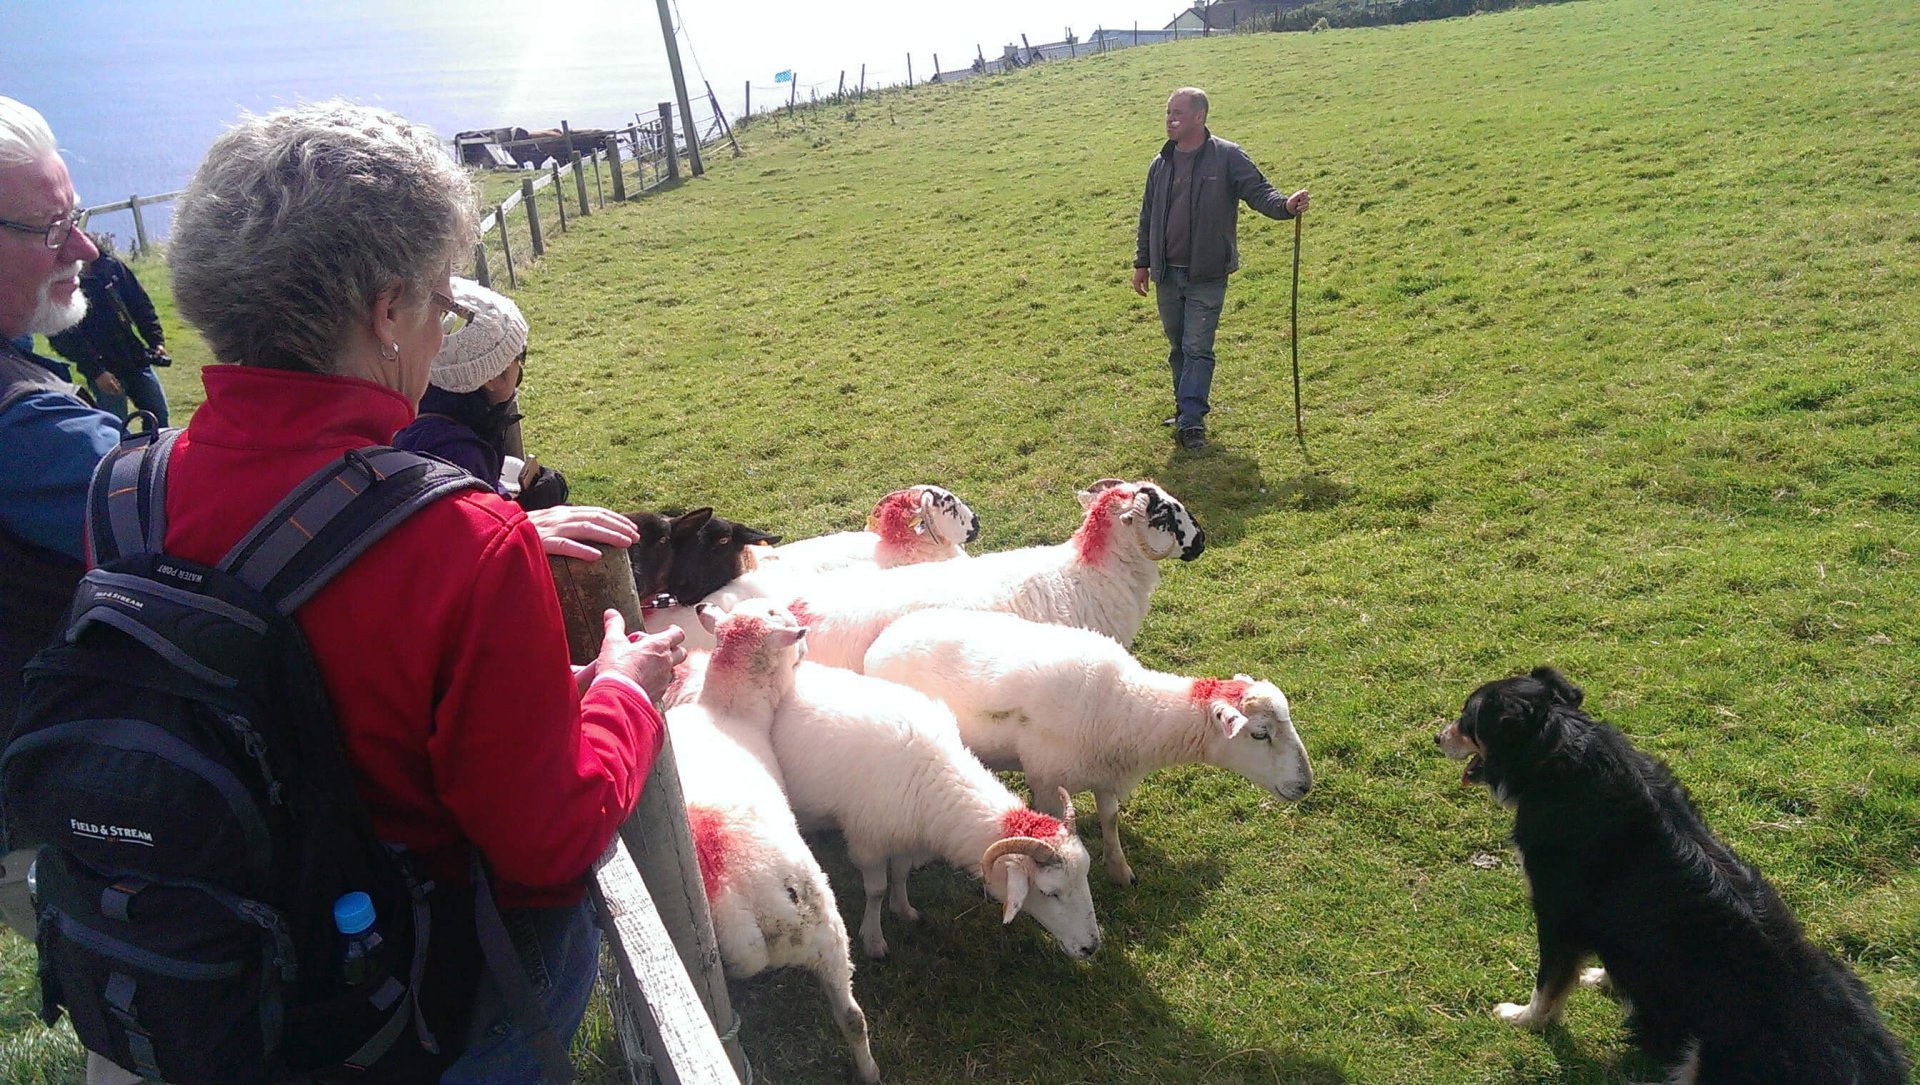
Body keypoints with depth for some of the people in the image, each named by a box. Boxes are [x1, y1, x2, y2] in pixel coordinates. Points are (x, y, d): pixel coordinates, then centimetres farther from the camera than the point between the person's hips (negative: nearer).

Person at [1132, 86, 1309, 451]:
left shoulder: (1227, 157, -5)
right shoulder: (1161, 164, 10)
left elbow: (1257, 191, -11)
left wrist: (1284, 205, -32)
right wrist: (1141, 262, 15)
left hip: (1207, 275, -5)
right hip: (1167, 274, 5)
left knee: (1197, 348, -8)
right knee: (1177, 348, 13)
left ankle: (1191, 421, -7)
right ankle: (1187, 410, 27)